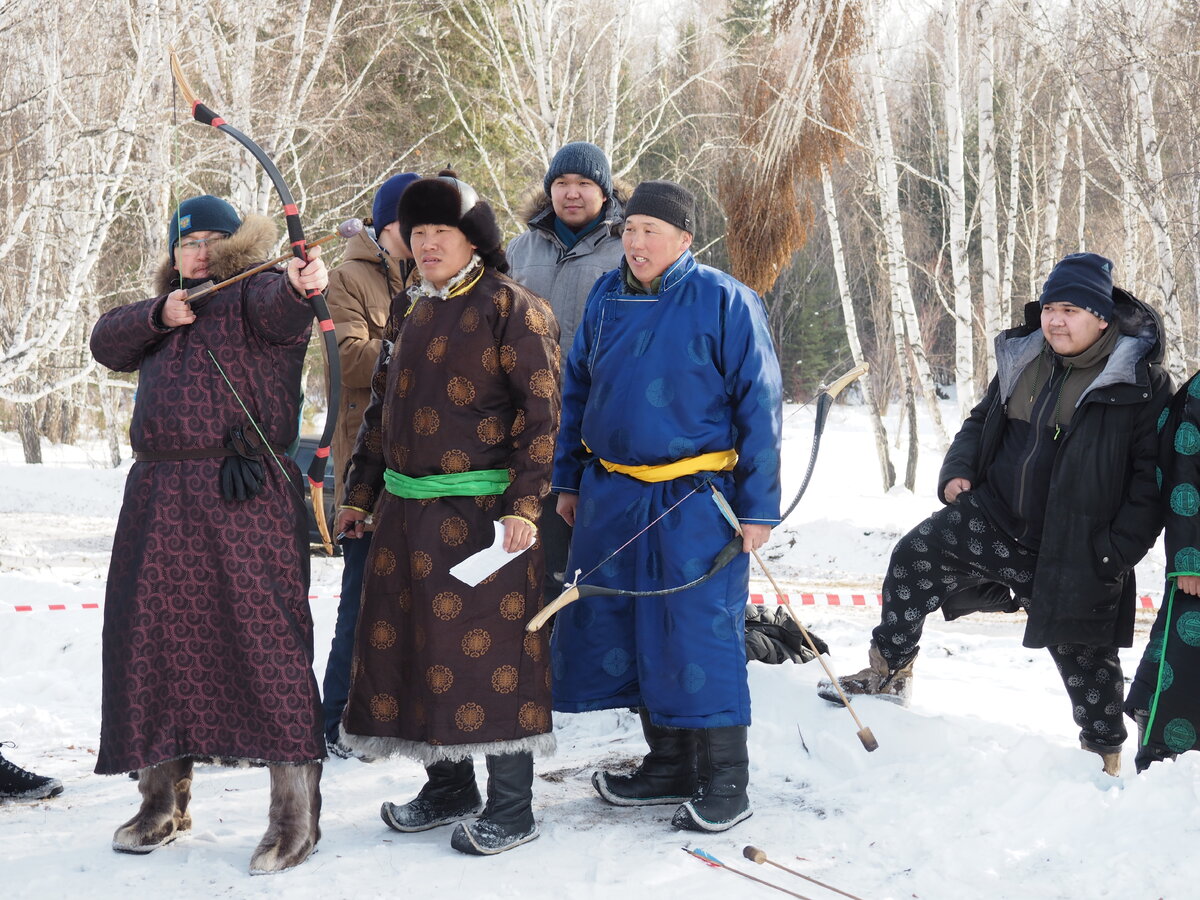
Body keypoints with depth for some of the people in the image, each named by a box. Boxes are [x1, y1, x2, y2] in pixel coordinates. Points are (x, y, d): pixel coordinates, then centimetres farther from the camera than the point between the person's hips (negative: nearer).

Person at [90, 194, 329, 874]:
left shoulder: (257, 295, 0)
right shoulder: (167, 306, 23)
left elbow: (280, 306, -22)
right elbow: (107, 342, 12)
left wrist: (303, 284, -45)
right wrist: (158, 317, -5)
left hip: (245, 495, -7)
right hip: (161, 502, 7)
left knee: (266, 635, -12)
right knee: (154, 639, 10)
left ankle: (296, 810, -6)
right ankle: (164, 800, 26)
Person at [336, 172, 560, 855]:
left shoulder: (512, 309, -7)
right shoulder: (409, 315, 16)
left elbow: (540, 411, -11)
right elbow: (381, 409, 21)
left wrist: (524, 503, -18)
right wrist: (361, 493, 19)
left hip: (482, 510, -7)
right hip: (406, 510, 8)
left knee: (489, 642, -5)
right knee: (415, 638, 10)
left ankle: (511, 807, 4)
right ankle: (449, 786, 25)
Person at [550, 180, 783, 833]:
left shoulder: (725, 301, -8)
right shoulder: (607, 298, 8)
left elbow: (758, 404, -7)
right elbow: (577, 391, 17)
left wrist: (758, 507, -9)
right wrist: (569, 480, 15)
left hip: (695, 501, -6)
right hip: (612, 496, 6)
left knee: (699, 632, -4)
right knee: (617, 626, 10)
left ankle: (724, 783, 8)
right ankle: (669, 765, 26)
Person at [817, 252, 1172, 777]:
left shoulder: (1140, 381, -13)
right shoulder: (1023, 360, 4)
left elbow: (1152, 474, -12)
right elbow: (982, 421, 19)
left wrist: (1121, 547, -16)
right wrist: (958, 470, 2)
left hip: (1076, 551, -5)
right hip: (994, 518, 5)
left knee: (1083, 651, 6)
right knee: (914, 560, -3)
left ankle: (1105, 751, 27)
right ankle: (889, 674, 13)